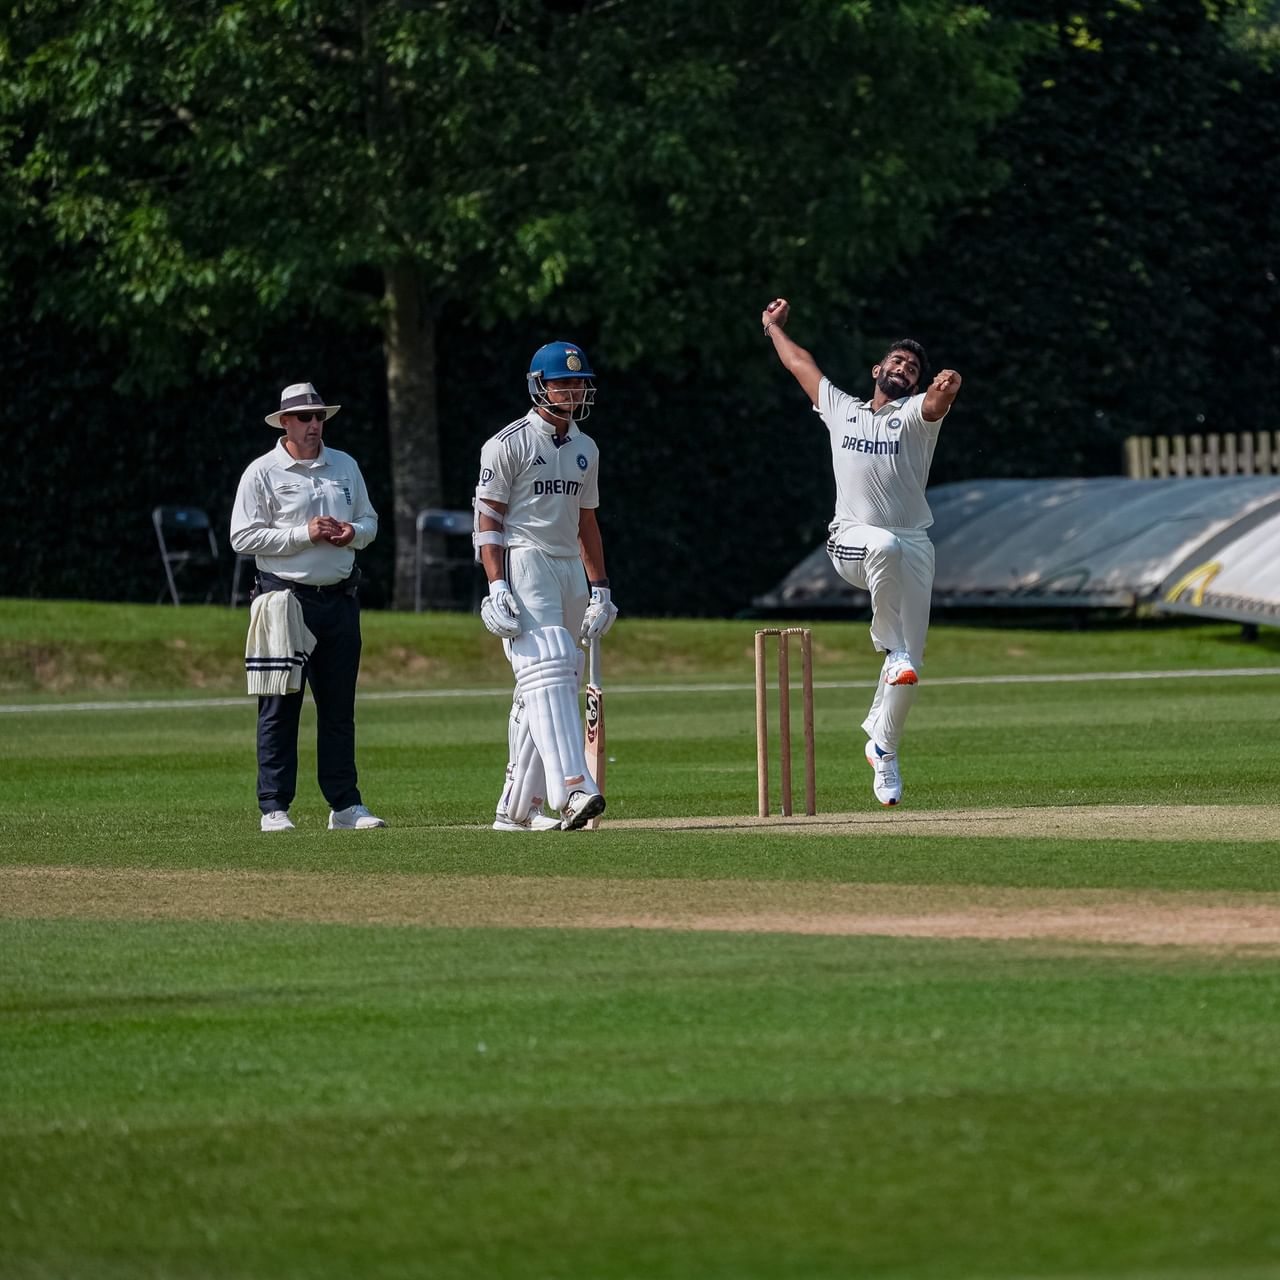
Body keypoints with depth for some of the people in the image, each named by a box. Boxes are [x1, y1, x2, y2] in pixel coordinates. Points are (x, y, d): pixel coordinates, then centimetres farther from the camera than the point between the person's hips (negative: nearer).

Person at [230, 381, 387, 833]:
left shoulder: (345, 466, 14)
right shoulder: (262, 472, -3)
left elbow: (369, 520, 20)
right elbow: (243, 537, -8)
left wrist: (352, 534, -4)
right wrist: (305, 534, -16)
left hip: (340, 598, 5)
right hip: (285, 597, -5)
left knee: (339, 706, 7)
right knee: (280, 706, -5)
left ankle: (345, 804, 12)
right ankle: (274, 807, -2)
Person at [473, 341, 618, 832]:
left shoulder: (584, 449, 17)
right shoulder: (508, 444, -5)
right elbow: (488, 519, -8)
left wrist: (600, 588, 18)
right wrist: (497, 586, -18)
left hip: (570, 568, 8)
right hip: (524, 565, -8)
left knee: (550, 685, 6)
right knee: (547, 670, -21)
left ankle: (517, 808, 9)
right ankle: (572, 789, -34)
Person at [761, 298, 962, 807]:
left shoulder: (915, 415, 6)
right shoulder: (840, 408, 16)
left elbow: (936, 402, -19)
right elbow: (800, 363, 30)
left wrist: (946, 386, -41)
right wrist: (774, 327, 42)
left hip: (913, 547, 0)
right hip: (853, 542, 0)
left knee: (909, 666, -3)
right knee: (886, 545, -39)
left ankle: (883, 748, 16)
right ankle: (891, 648, -28)